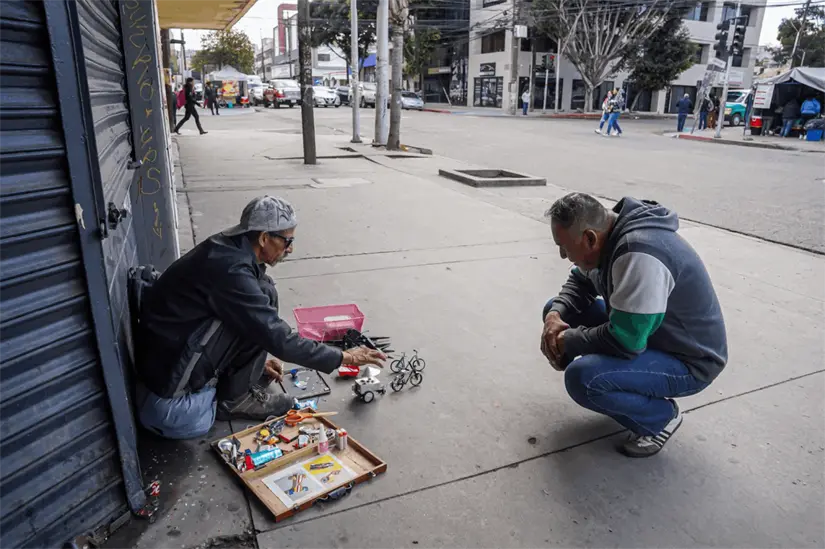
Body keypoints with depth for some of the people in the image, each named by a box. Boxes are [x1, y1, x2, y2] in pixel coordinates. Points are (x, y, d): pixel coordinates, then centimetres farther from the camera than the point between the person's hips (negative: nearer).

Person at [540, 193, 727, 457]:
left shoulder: (640, 255, -34)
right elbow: (580, 282, 11)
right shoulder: (607, 234, -5)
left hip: (687, 360, -9)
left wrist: (567, 341, -17)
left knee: (581, 378, -31)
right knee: (557, 309, 6)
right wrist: (556, 315, -8)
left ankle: (660, 416, -1)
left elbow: (623, 341, -33)